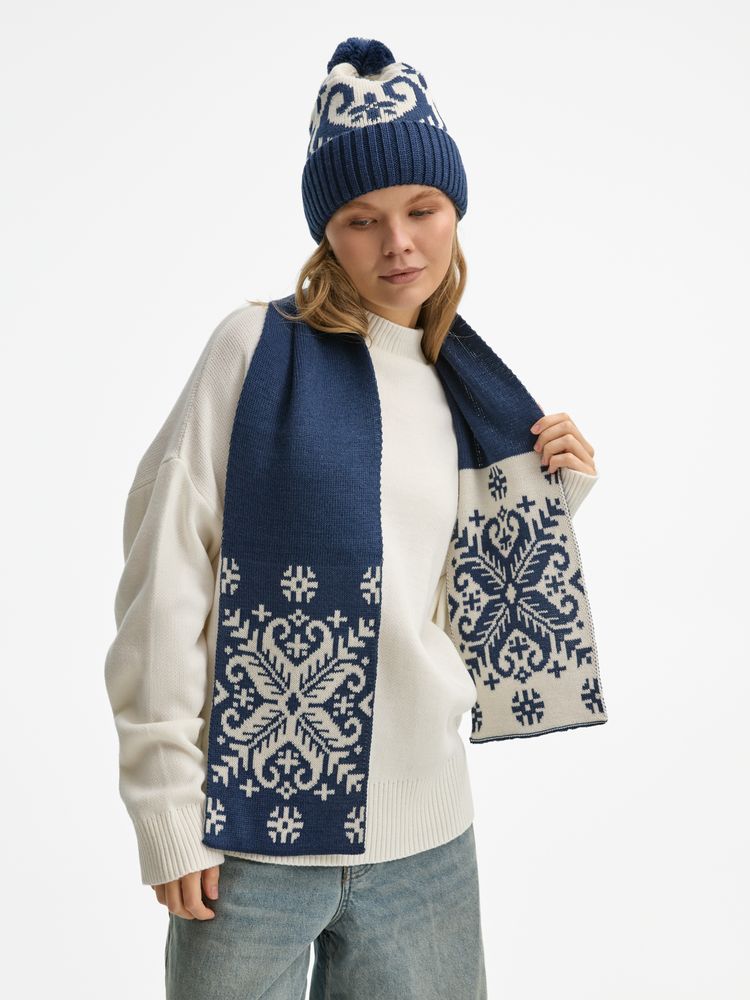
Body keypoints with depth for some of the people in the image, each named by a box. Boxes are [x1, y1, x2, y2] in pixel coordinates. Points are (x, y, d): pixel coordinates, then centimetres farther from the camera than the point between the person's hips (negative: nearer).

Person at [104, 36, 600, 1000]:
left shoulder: (468, 395, 9)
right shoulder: (258, 345, -5)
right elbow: (167, 580, -9)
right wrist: (167, 809, -10)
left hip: (422, 832, 4)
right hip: (253, 827, -4)